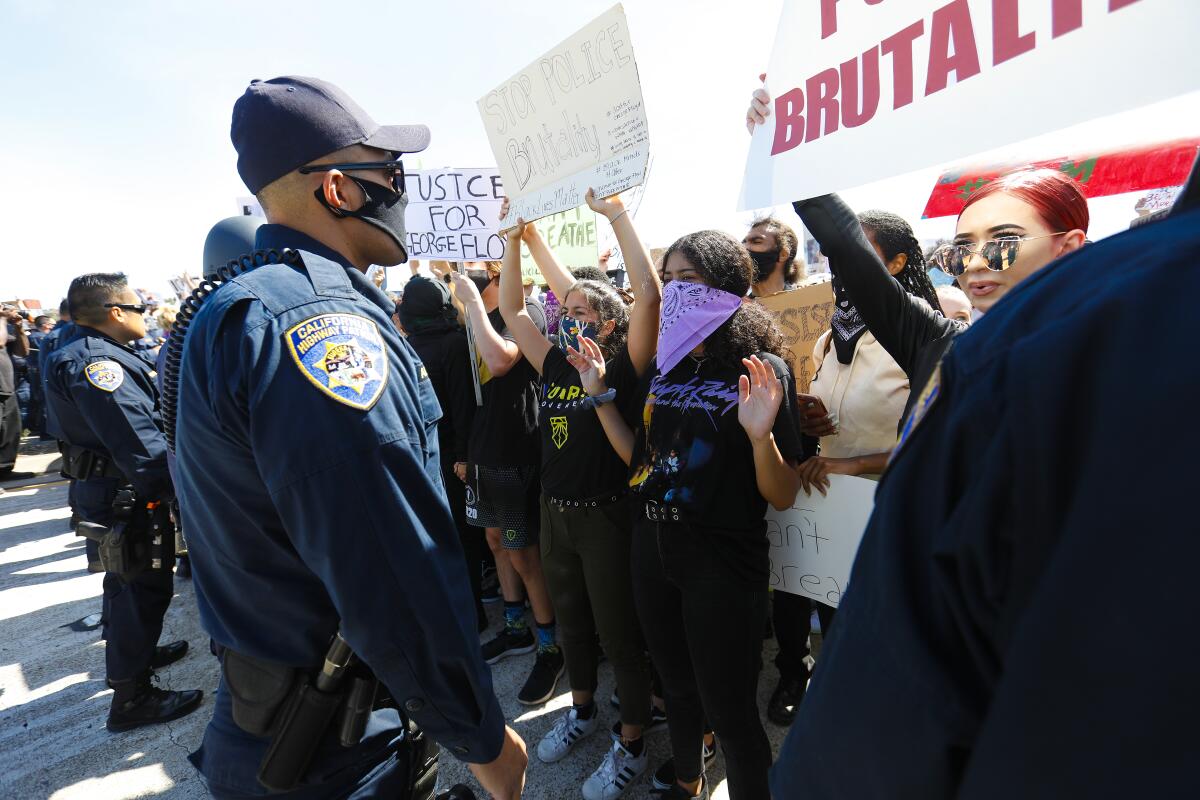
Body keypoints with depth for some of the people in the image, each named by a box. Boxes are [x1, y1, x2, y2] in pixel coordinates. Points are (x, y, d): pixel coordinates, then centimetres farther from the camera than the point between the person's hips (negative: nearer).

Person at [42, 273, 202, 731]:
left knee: (128, 580, 24)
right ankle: (131, 697, 11)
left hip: (105, 489, 11)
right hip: (126, 495, -11)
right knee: (144, 586, 0)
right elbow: (141, 445, -31)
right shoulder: (96, 361, -24)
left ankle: (129, 655, 43)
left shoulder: (86, 352, 11)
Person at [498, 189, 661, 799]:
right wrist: (520, 237, 5)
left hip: (606, 516, -6)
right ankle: (583, 709, 47)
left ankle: (631, 743, 30)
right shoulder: (555, 368, 4)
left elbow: (649, 295, -25)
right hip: (555, 512, 7)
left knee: (619, 632, 9)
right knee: (571, 619, 23)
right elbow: (511, 309, 9)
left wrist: (616, 214, -21)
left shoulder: (623, 369, -12)